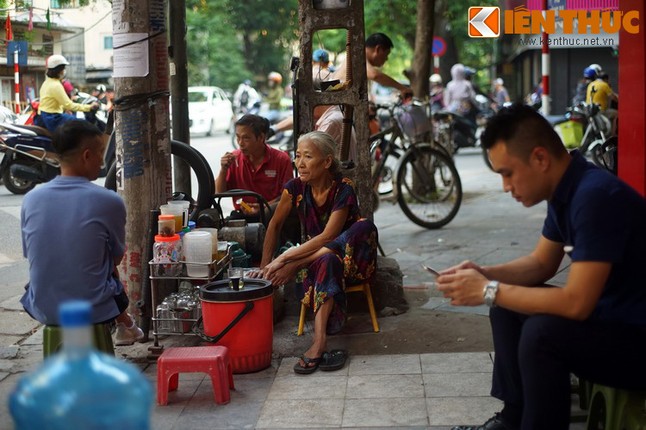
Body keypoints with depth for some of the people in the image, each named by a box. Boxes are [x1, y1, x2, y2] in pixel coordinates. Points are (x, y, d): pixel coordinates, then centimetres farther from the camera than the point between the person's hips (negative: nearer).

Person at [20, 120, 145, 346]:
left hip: (43, 309, 3)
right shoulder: (109, 201, -16)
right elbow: (116, 258, 0)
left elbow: (31, 256, 7)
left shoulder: (31, 199, -6)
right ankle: (125, 326, 51)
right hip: (92, 310, -3)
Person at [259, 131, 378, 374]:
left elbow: (327, 237, -25)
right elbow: (275, 225, 4)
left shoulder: (343, 189, -19)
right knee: (326, 262, -36)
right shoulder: (296, 187, -6)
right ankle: (320, 342, -49)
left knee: (364, 226, -33)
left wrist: (286, 259, -30)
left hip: (352, 258, -2)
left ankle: (296, 267, -35)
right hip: (315, 256, 2)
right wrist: (265, 265, -8)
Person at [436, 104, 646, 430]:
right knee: (506, 305, 10)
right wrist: (483, 274, -2)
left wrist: (489, 291, -22)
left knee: (542, 332, -30)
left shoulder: (595, 196, -27)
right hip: (606, 313, 10)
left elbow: (577, 302, -31)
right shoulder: (565, 190, 3)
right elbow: (541, 263, 15)